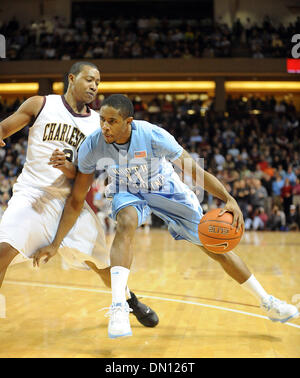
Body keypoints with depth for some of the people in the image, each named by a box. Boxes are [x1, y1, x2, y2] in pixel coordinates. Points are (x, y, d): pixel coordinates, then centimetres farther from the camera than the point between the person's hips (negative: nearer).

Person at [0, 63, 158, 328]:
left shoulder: (98, 123, 6)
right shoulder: (41, 105, 0)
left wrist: (68, 168, -18)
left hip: (70, 198, 3)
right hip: (32, 193, -2)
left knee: (99, 259, 6)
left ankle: (130, 300, 34)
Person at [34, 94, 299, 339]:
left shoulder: (153, 136, -35)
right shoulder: (91, 147, -27)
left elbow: (195, 171, -26)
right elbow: (76, 200, -17)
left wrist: (229, 199, -38)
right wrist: (55, 244, -17)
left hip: (167, 190, -1)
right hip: (128, 192, 1)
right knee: (126, 223, -37)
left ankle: (267, 302, 19)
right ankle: (118, 307, -36)